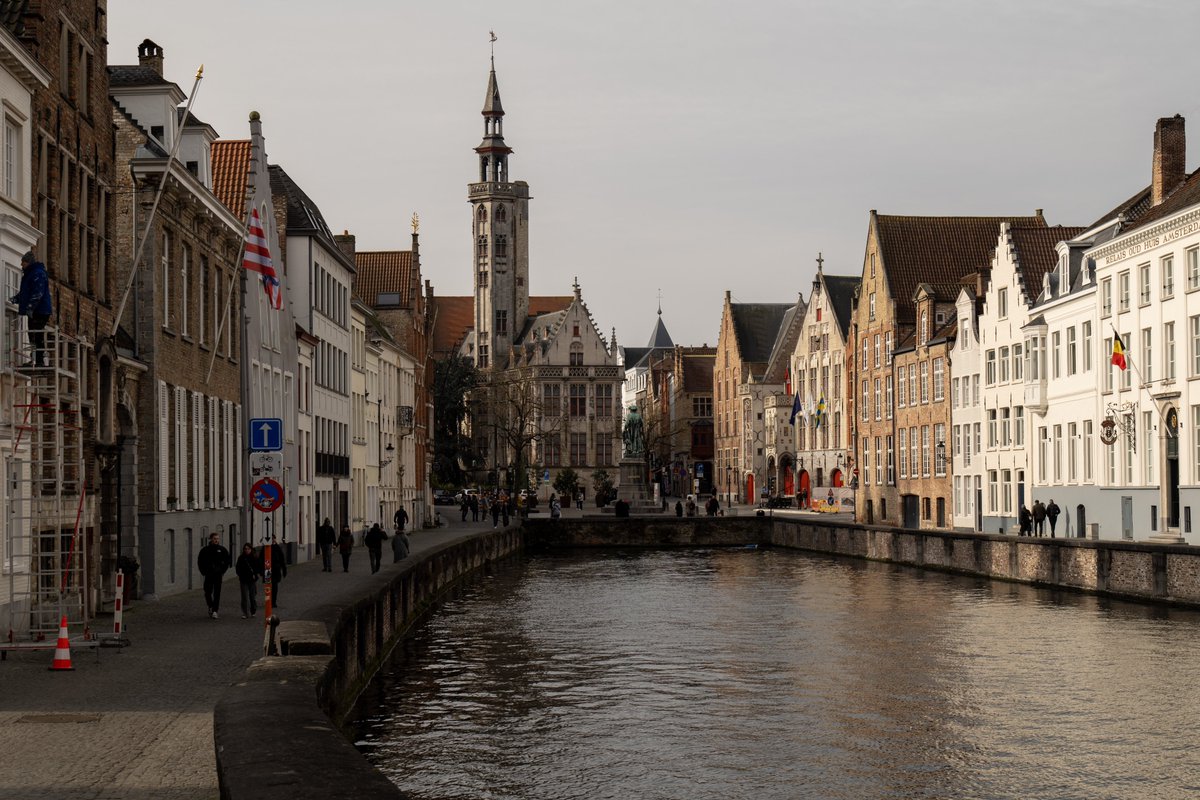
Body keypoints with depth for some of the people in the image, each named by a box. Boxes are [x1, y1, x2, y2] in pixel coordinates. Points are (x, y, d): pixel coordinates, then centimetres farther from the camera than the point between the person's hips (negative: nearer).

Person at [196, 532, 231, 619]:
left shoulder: (222, 549, 3)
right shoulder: (205, 549, 2)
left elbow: (228, 560, 11)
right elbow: (200, 561, 11)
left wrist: (223, 570, 4)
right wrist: (203, 571, 4)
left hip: (218, 575, -1)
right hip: (208, 575, 1)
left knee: (217, 593, -6)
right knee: (207, 592, 3)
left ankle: (215, 611, -5)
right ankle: (210, 606, 28)